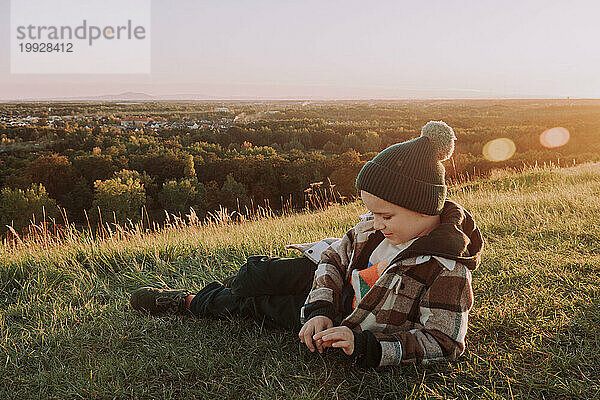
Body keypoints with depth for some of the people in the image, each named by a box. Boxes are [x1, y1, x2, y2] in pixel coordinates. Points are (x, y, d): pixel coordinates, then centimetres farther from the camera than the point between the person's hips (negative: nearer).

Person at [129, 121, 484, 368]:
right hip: (337, 286, 5)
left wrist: (363, 345, -35)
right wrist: (320, 309, -21)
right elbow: (337, 257, -5)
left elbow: (444, 341, -27)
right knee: (257, 273, 2)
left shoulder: (446, 268, -32)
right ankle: (225, 291, 38)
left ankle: (191, 303, 27)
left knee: (256, 304, -1)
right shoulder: (379, 224, -15)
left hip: (350, 325, -5)